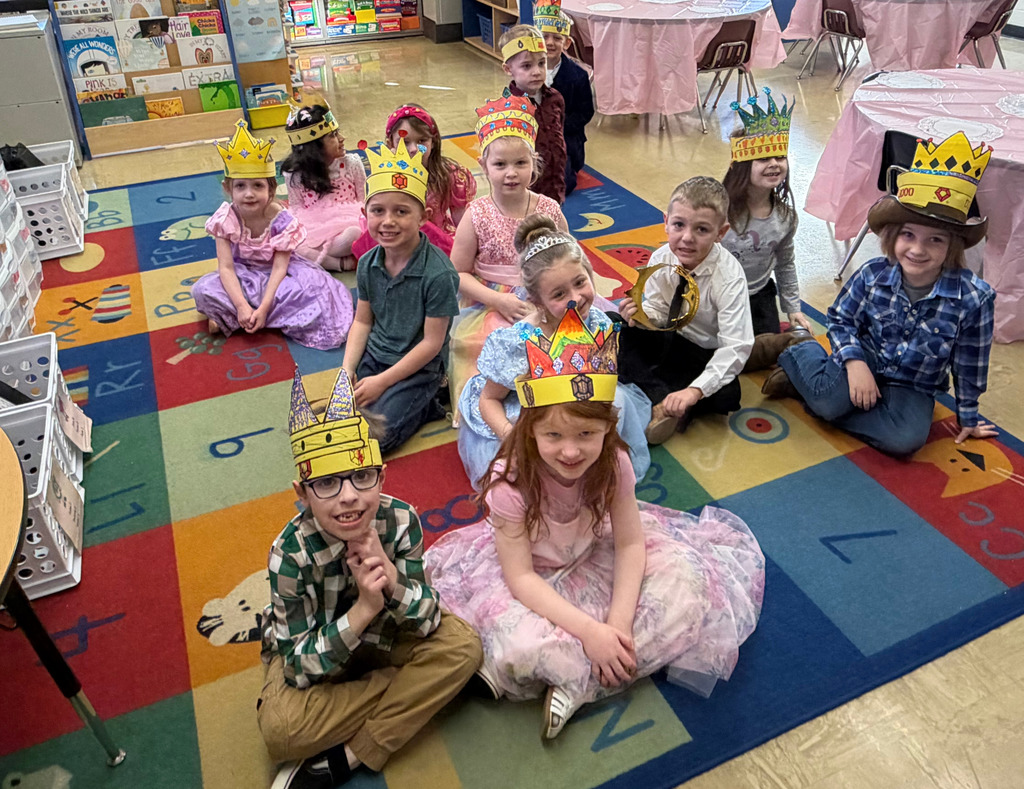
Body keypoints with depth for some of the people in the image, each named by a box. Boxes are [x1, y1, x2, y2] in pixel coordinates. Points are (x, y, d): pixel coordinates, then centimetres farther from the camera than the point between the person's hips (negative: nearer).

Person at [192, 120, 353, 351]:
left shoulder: (282, 220, -20)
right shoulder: (226, 219, -17)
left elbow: (279, 267, -22)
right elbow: (225, 267, -21)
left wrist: (263, 308, -33)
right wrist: (242, 306, -35)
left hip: (274, 276, 1)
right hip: (243, 278, 0)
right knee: (203, 290, -25)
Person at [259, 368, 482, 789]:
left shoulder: (400, 520, -24)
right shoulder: (291, 553, -29)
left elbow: (428, 623, -18)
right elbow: (301, 668, -25)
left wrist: (391, 579, -38)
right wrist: (362, 610, -40)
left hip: (384, 637, 3)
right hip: (313, 649, -3)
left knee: (462, 645, -21)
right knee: (282, 728, -31)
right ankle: (402, 688, -9)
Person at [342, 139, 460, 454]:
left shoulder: (438, 274, -23)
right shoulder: (368, 264, -3)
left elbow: (432, 342, -18)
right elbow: (363, 321, 6)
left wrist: (382, 382, -16)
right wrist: (347, 371, -7)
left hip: (418, 367, -6)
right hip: (373, 357, 6)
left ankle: (427, 404, 6)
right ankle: (413, 403, 14)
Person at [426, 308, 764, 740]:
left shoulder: (613, 462, -20)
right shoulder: (511, 481, -29)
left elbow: (630, 543, -14)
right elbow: (520, 577, -25)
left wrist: (618, 623, -25)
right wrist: (589, 631, -32)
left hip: (593, 559, 4)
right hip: (535, 581, -4)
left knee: (687, 583, -19)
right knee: (518, 648, -34)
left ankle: (579, 683, -19)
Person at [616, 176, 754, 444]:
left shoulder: (729, 276, -27)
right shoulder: (661, 259, -15)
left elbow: (737, 347, -31)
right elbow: (657, 311, -3)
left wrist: (695, 390, -40)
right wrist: (641, 315, -28)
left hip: (707, 353, -4)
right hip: (669, 339, 5)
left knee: (726, 396, -31)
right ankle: (663, 397, -23)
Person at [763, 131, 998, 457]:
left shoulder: (973, 298, -17)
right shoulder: (872, 275, -15)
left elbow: (970, 366, -5)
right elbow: (841, 319, -2)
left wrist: (968, 417, 6)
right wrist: (854, 362, -21)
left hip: (913, 387, 1)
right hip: (864, 363, -1)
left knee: (906, 438, -29)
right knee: (832, 398, -34)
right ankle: (801, 356, 2)